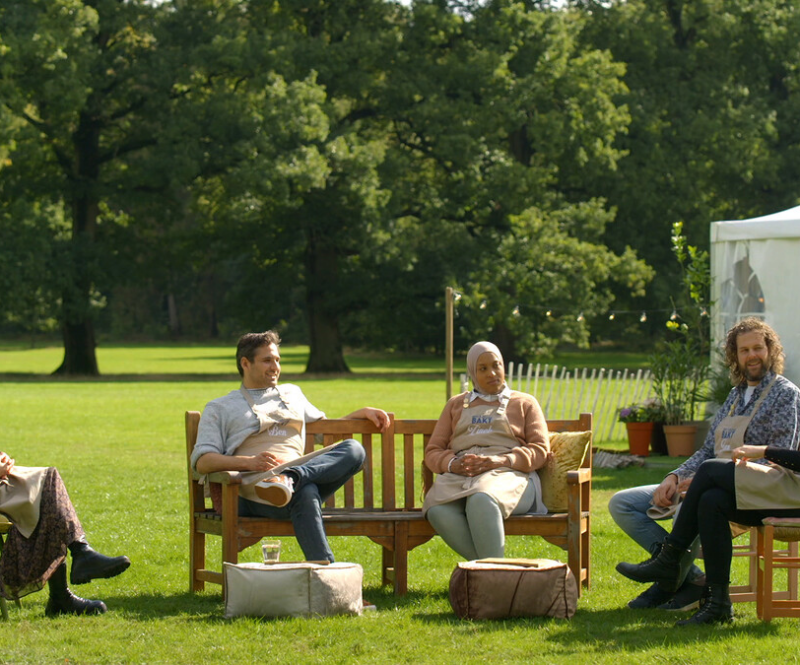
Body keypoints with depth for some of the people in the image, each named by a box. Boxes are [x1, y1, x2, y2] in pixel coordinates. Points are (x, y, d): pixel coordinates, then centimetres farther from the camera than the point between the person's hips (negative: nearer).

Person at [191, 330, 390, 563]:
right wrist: (248, 462, -15)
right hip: (252, 495, -5)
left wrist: (363, 412, 32)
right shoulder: (219, 408, 19)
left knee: (353, 449, -25)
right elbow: (202, 461, 4)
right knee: (306, 494, -40)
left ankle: (289, 478, -47)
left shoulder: (291, 394, 35)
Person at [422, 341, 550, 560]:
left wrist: (501, 461, -10)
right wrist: (453, 464, -5)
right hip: (460, 476, 2)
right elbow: (432, 452, 20)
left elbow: (540, 449, 9)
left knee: (481, 501, -42)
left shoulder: (525, 403, 23)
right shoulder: (456, 405, 30)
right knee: (438, 510, -37)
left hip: (508, 476, -2)